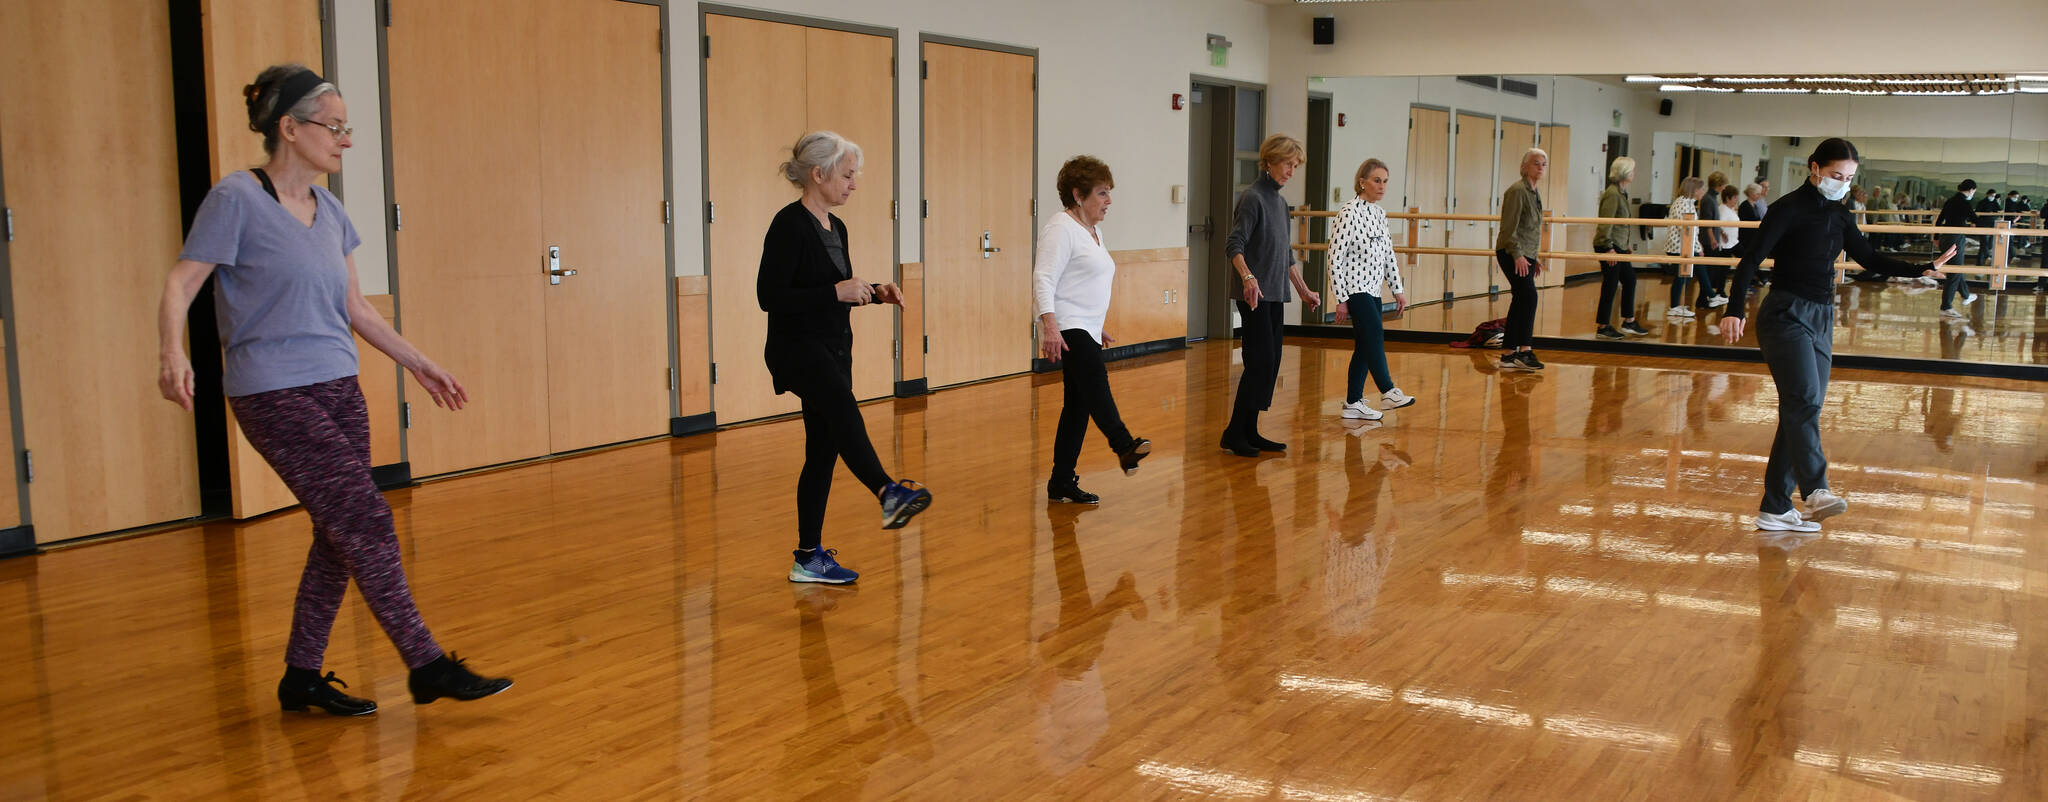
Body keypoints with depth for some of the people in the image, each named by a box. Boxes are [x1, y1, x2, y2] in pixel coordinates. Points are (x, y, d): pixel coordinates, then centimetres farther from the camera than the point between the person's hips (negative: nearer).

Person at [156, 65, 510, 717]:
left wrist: (418, 363, 22)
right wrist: (172, 352, -27)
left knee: (340, 538, 8)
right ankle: (427, 665, -5)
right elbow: (180, 284, -9)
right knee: (367, 522, -12)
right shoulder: (236, 200, -7)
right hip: (274, 394, -8)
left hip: (339, 388, 8)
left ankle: (302, 676, 21)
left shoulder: (329, 211, 13)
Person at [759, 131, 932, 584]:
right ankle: (888, 493, -59)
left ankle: (809, 559, 17)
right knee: (841, 405, -37)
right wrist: (835, 292, -23)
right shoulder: (790, 225, -14)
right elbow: (770, 296, -19)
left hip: (833, 349, 10)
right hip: (797, 347, -9)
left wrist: (874, 292, 6)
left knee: (823, 451, 10)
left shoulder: (835, 228, 13)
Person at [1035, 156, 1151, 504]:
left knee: (1079, 404, 7)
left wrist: (1098, 329, 27)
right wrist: (1049, 326, -29)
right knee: (1095, 380, -27)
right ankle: (1124, 446, -44)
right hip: (1066, 330, -10)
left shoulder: (1091, 230, 20)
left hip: (1086, 330, 10)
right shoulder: (1061, 229, -10)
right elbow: (1044, 279, -19)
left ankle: (1061, 483, 10)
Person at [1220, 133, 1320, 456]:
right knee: (1261, 362, -11)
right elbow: (1234, 244, -20)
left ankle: (1250, 432, 13)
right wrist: (1247, 277, -37)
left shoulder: (1279, 202, 17)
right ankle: (1234, 433, -5)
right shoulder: (1253, 198, -9)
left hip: (1275, 296, 9)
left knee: (1271, 365, 7)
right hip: (1255, 296, -9)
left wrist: (1304, 290, 25)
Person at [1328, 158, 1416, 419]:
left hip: (1372, 288, 8)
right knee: (1375, 335, -18)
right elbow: (1335, 256, -14)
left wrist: (1398, 290, 14)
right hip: (1354, 287, -8)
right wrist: (1341, 298, -16)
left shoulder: (1380, 213, 12)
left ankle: (1353, 403, 12)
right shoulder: (1349, 212, -12)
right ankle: (1388, 392, -21)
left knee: (1365, 345, 8)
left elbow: (1388, 254, 19)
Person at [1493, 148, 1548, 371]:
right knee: (1528, 296, -19)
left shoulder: (1535, 193, 16)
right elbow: (1509, 227, -17)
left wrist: (1536, 257, 23)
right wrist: (1518, 255, -21)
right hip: (1511, 253, -9)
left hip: (1526, 254, 9)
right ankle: (1524, 350, -19)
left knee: (1520, 302, 8)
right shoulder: (1517, 190, -12)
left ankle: (1509, 354, 12)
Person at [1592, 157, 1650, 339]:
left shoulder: (1622, 193, 13)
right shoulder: (1612, 194, -17)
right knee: (1611, 285, -5)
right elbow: (1606, 223, -21)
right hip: (1608, 246, -10)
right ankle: (1602, 327, 3)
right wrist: (1609, 248, -23)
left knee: (1630, 280, 14)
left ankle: (1628, 322, 22)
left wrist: (1628, 244, 24)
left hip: (1620, 246, 10)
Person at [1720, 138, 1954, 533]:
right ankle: (1816, 491, -35)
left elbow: (1869, 258, 21)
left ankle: (1775, 508, 7)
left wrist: (1922, 269, 11)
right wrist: (1735, 311, -26)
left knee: (1800, 411, 5)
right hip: (1786, 315, -8)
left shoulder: (1839, 217, 14)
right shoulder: (1788, 209, -8)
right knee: (1805, 401, -23)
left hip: (1821, 320, 8)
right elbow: (1752, 259, -15)